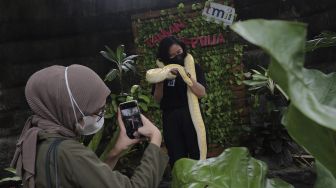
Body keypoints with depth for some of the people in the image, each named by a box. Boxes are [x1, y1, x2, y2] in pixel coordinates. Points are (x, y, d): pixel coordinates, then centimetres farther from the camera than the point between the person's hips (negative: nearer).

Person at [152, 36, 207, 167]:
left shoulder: (193, 67, 1)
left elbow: (202, 93, -10)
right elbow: (157, 99, 6)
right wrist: (160, 81, -10)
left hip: (191, 116, -2)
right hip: (170, 119, 2)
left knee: (197, 156, 6)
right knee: (176, 159, 9)